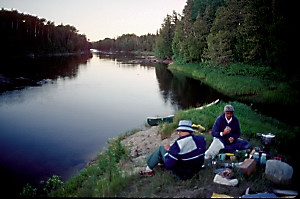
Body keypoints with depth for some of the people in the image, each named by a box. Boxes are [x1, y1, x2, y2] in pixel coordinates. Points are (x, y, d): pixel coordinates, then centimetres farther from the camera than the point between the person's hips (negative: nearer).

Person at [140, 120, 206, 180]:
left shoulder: (178, 144, -30)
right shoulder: (201, 139, -12)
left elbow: (168, 165, -24)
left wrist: (167, 150, -7)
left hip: (181, 175, -6)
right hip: (196, 170, 6)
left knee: (161, 149, 6)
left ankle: (148, 169, 19)